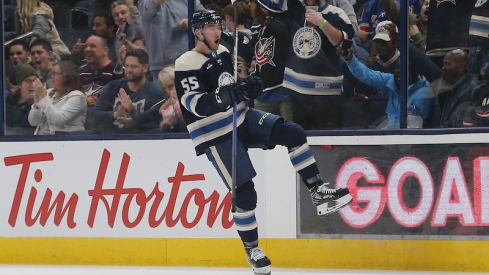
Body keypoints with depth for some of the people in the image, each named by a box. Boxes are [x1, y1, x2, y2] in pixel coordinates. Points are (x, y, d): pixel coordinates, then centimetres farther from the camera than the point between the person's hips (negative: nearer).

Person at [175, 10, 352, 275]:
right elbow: (193, 104, -29)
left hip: (242, 119, 7)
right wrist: (221, 97, -44)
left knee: (293, 133, -11)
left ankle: (318, 193, -5)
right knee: (244, 193, -9)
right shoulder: (186, 65, -17)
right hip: (216, 136, -7)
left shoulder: (222, 53, 8)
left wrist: (248, 87, -2)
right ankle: (252, 250, 10)